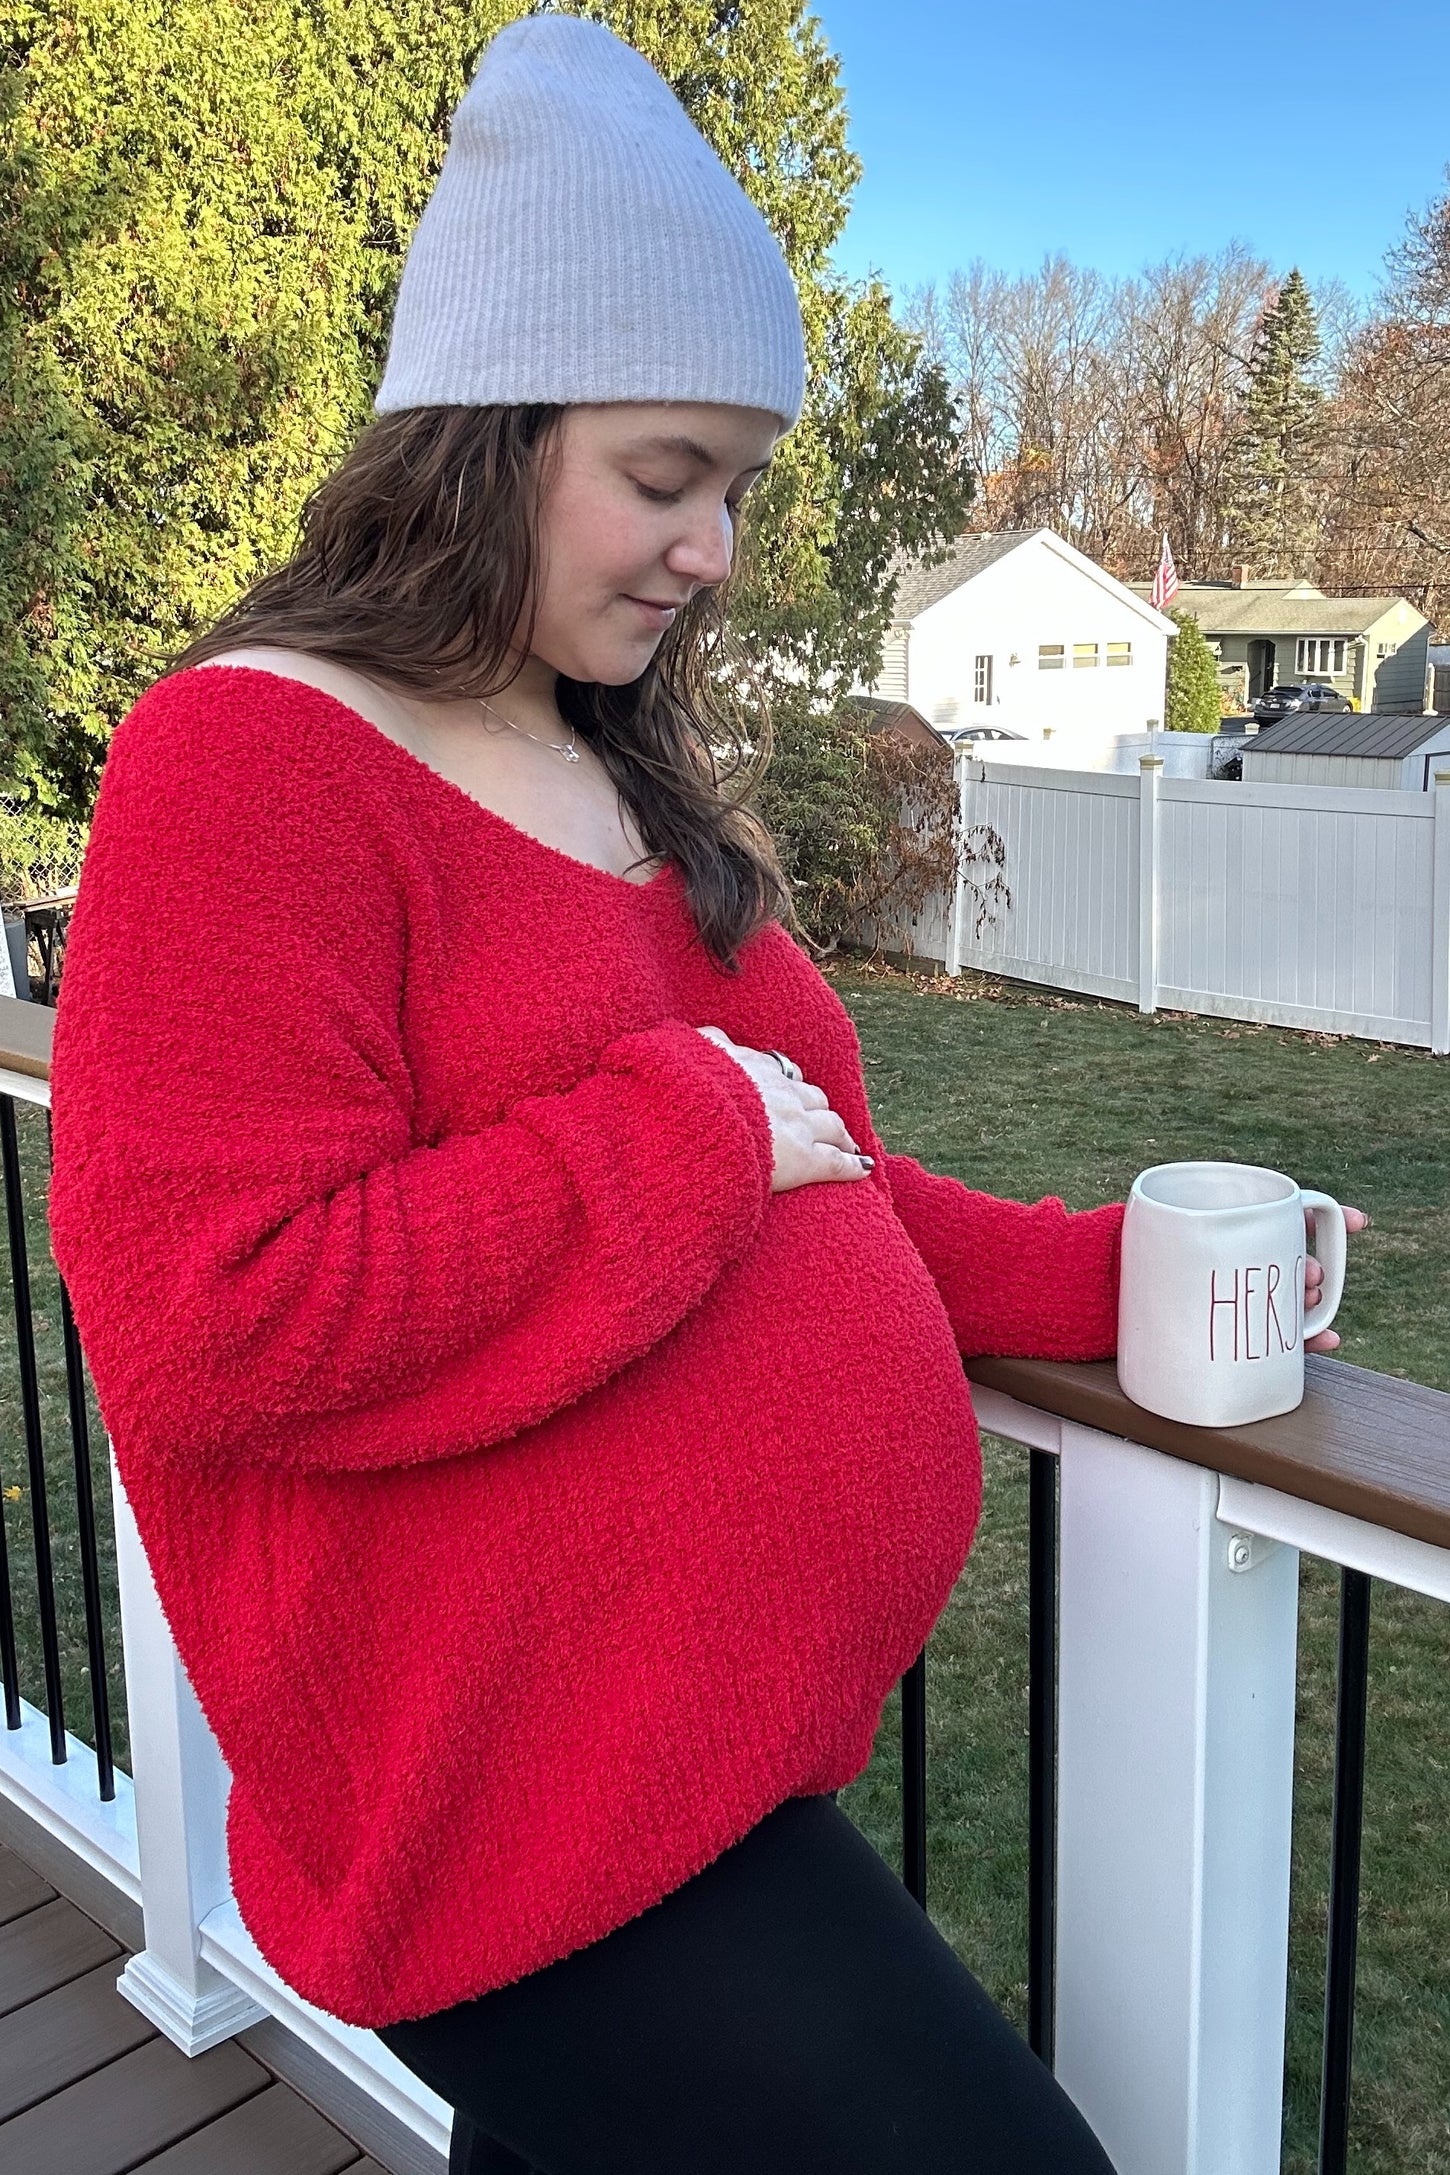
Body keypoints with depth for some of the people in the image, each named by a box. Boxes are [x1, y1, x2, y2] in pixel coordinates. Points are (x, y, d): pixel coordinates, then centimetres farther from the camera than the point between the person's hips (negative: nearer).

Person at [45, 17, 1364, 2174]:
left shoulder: (633, 784, 11)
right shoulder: (252, 763, -15)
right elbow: (213, 1328, -24)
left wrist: (1099, 1274, 1)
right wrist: (696, 1131, -19)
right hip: (517, 1805, -8)